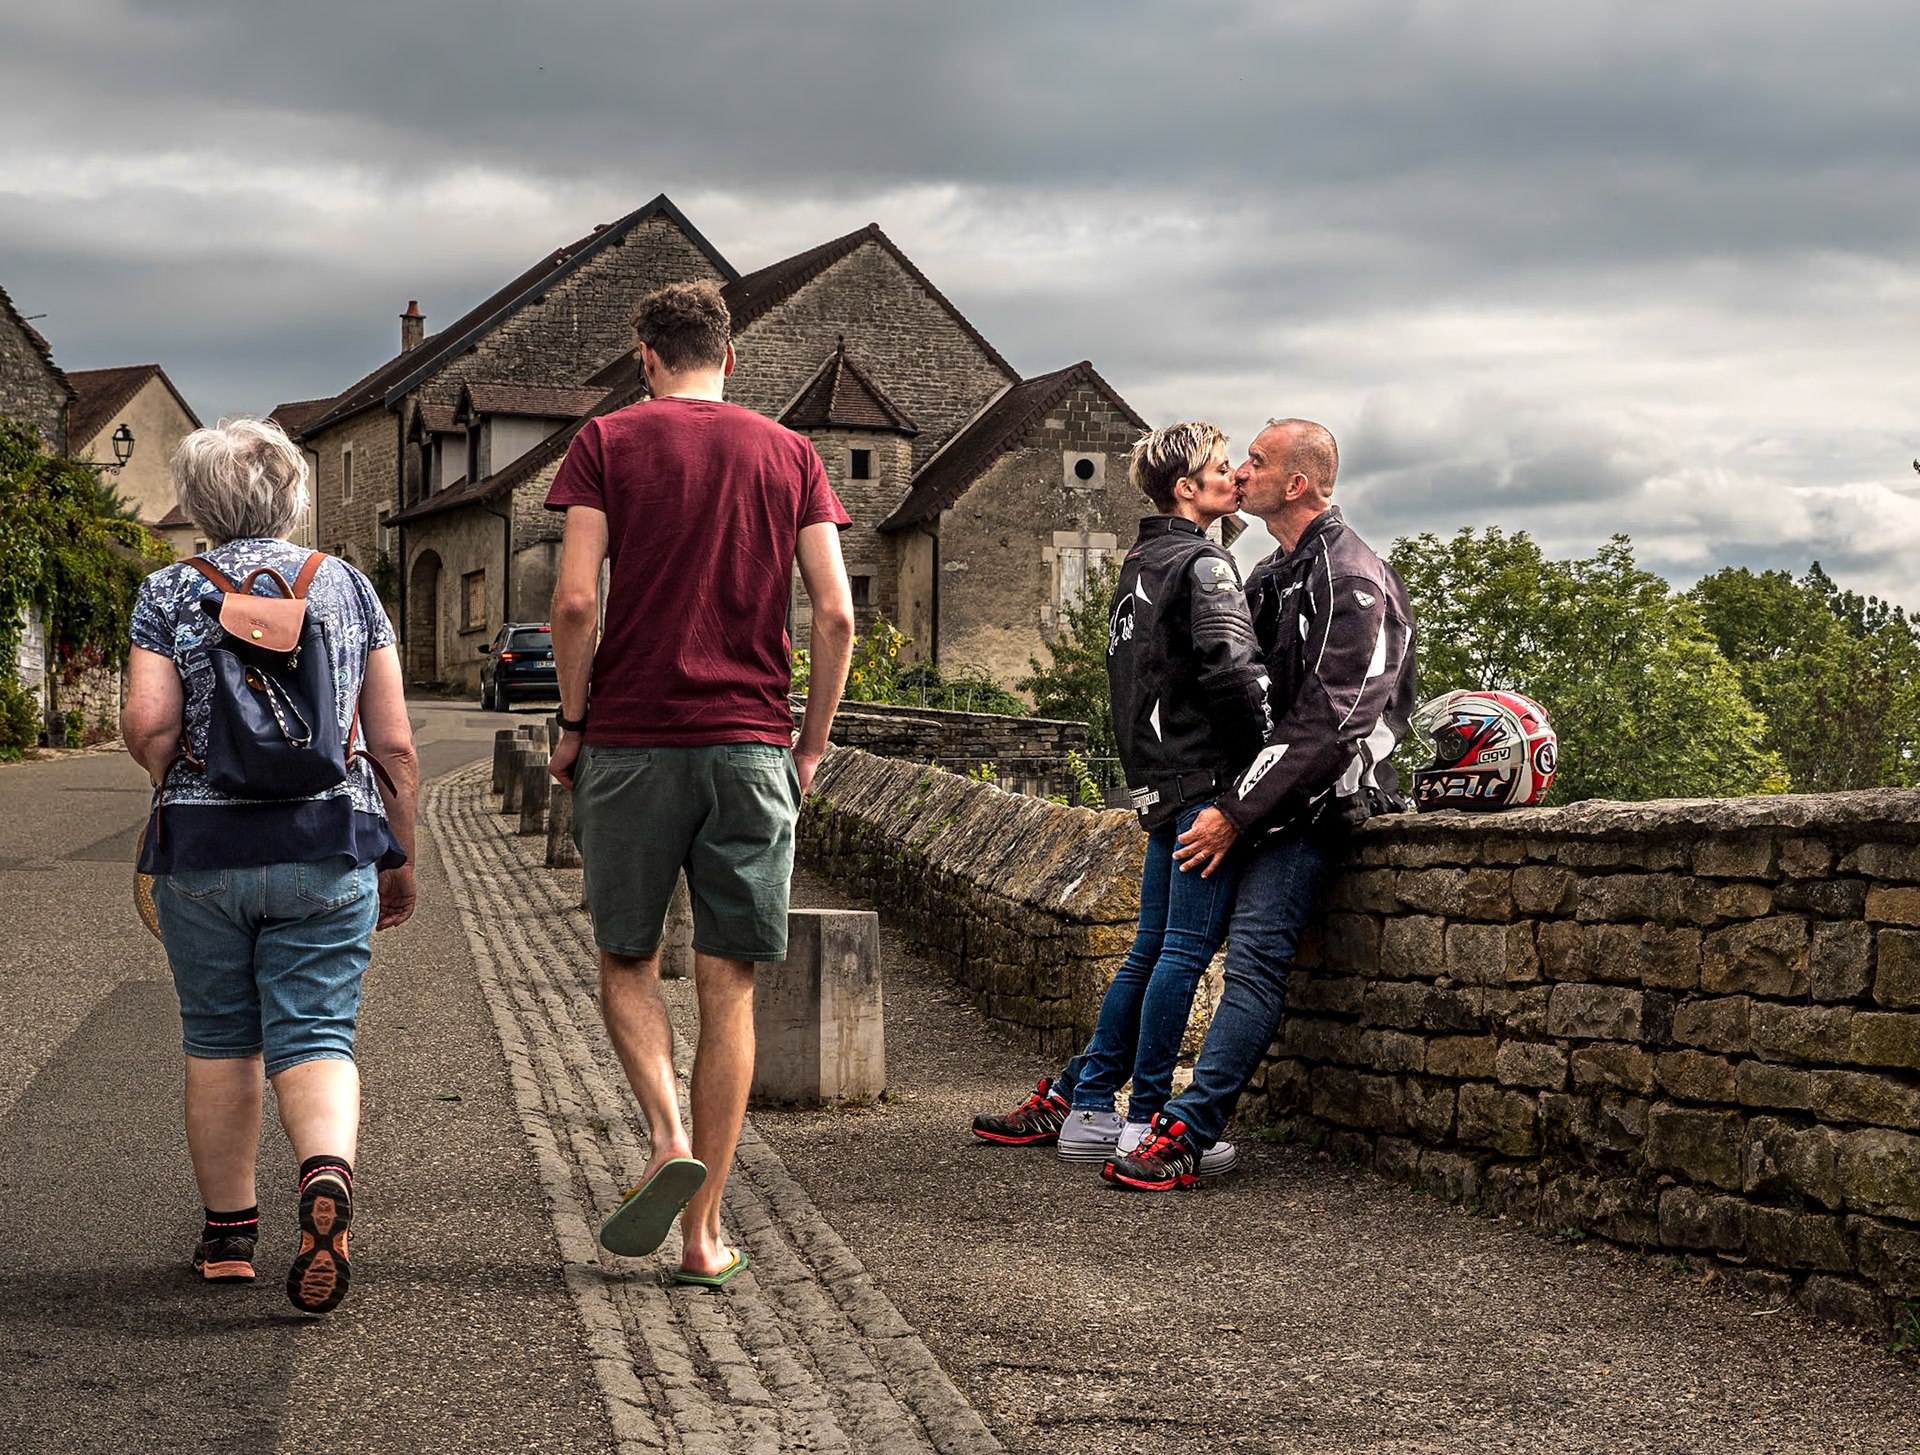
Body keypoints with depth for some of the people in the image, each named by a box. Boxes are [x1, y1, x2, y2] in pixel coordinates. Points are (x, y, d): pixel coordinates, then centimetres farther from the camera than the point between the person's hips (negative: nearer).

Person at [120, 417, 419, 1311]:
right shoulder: (347, 586, 5)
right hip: (328, 846, 0)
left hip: (201, 846, 0)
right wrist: (400, 858, 11)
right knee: (315, 1034, 1)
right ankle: (327, 1175, -27)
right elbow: (394, 744, 1)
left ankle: (229, 1232, 20)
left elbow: (147, 725, -10)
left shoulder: (170, 592, 1)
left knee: (218, 1038, 13)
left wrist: (185, 791, 11)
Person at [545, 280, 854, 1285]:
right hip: (752, 745, 2)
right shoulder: (789, 455, 8)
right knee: (727, 986, 5)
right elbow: (835, 615, 1)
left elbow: (573, 601, -8)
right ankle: (704, 1236, 7)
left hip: (633, 739, -1)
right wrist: (811, 744, 10)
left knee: (626, 959, 16)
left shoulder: (609, 442, 2)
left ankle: (667, 1138, -7)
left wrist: (571, 723, 4)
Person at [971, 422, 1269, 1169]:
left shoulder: (1136, 567, 20)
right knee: (1186, 949, -6)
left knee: (1150, 951, 12)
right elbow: (1232, 668, -19)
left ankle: (1082, 1106, 14)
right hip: (1207, 777, -9)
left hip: (1159, 780, 9)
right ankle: (1147, 1120, -4)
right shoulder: (1203, 564, -8)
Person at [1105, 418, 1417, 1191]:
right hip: (1265, 793, 9)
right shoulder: (1276, 572, 17)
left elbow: (1327, 724, -20)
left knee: (1255, 960, -16)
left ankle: (1185, 1134, -20)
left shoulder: (1350, 581, -14)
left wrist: (1237, 813, -19)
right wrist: (1227, 802, 13)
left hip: (1310, 804, -9)